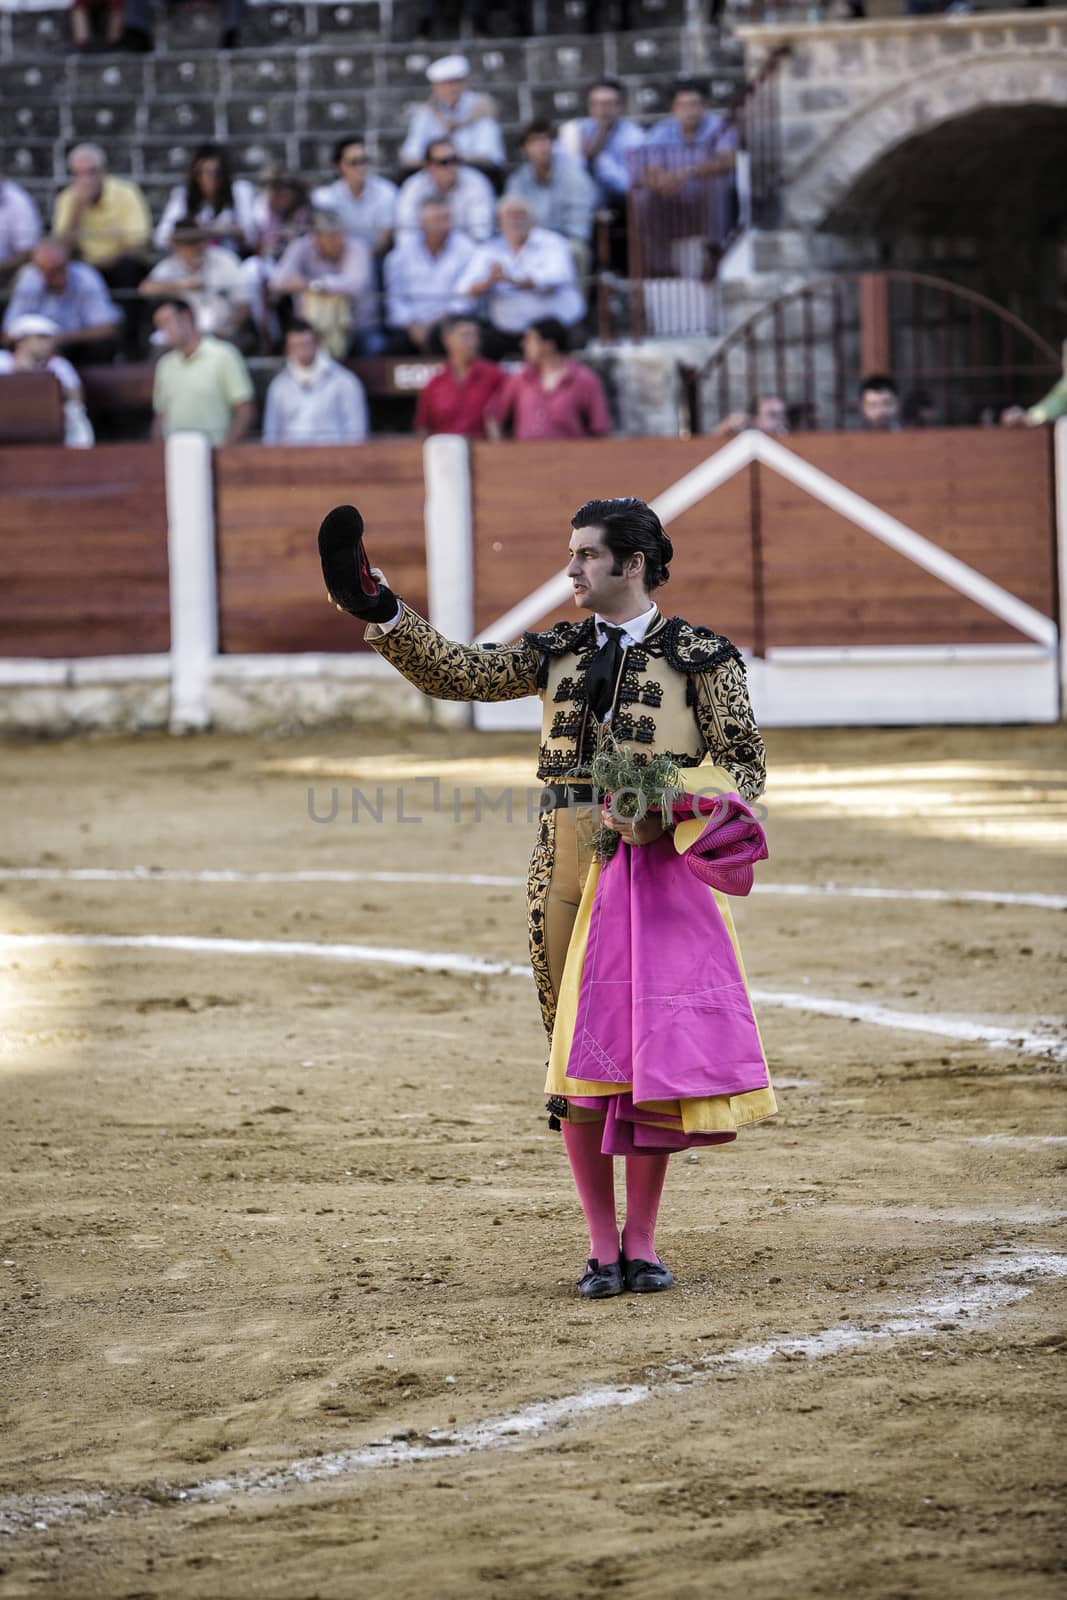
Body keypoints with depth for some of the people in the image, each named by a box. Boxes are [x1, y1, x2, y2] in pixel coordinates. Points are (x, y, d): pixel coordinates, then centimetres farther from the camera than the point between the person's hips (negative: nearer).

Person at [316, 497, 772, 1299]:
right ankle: (603, 1246, 10)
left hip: (660, 864, -4)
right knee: (577, 1053, 2)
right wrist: (379, 609, -1)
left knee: (653, 1050, -2)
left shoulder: (700, 656, 1)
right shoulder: (558, 652, 13)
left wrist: (672, 811, -17)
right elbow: (456, 672, 10)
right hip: (569, 863, 4)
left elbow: (744, 763, -1)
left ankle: (643, 1242, 9)